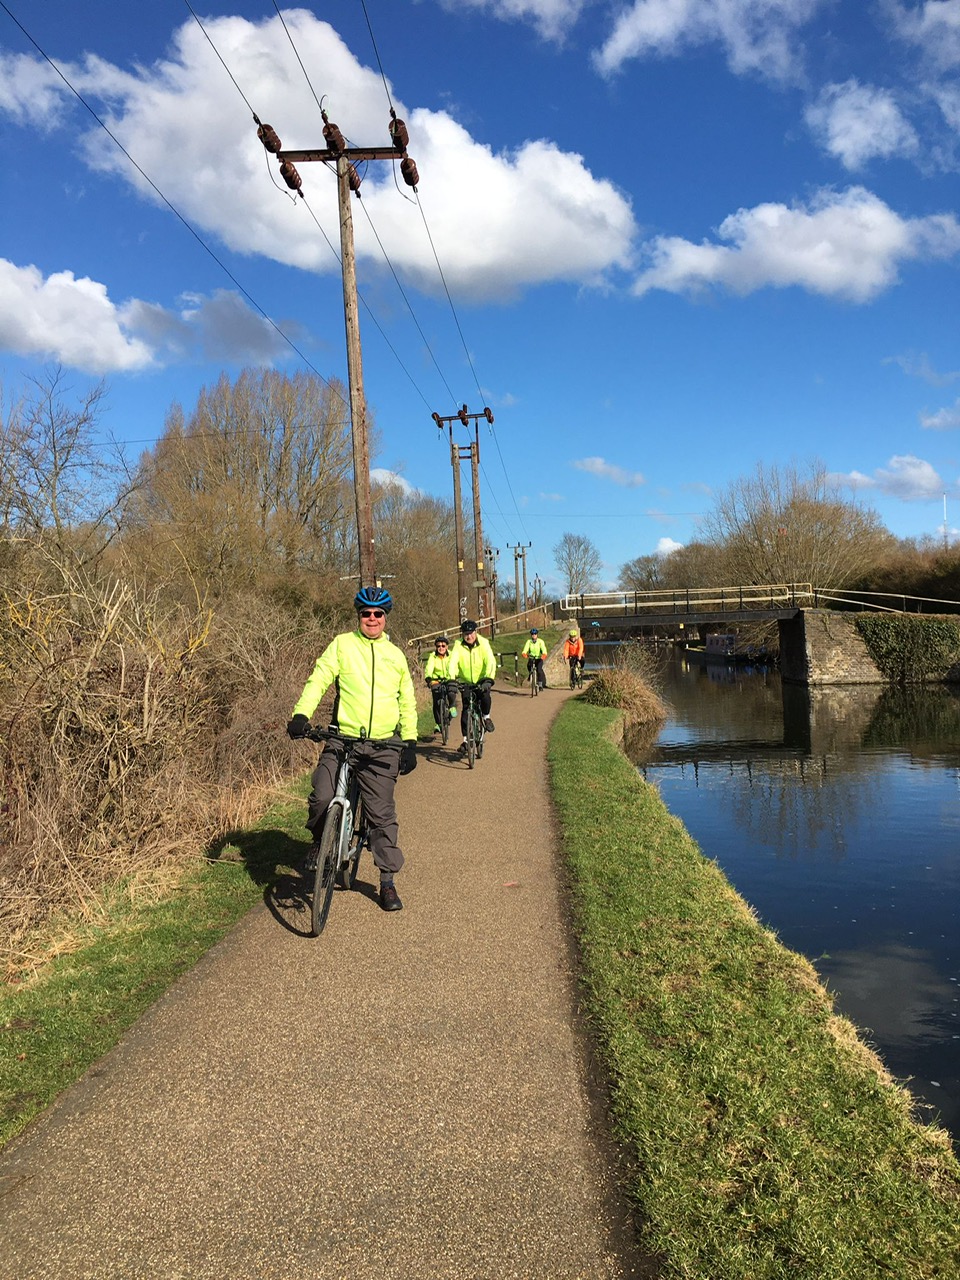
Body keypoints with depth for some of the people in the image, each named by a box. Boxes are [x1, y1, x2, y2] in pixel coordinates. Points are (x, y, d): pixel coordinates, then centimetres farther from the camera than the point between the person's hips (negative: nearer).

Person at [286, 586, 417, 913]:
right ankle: (320, 842, 15)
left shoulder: (395, 655, 13)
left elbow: (407, 702, 19)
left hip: (382, 748, 2)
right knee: (322, 799, -18)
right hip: (341, 741, -1)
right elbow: (318, 680, -5)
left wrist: (410, 742, 11)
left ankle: (387, 882, 15)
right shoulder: (342, 644, 5)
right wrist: (301, 714, -21)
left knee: (382, 816, 2)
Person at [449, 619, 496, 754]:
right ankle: (465, 740, 6)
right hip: (465, 681, 1)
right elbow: (453, 662, -23)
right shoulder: (458, 645, -11)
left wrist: (488, 679, -40)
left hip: (482, 680, -1)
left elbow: (490, 661, -25)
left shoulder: (483, 643, -15)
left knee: (485, 695, -31)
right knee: (465, 710, -5)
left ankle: (486, 717, -2)